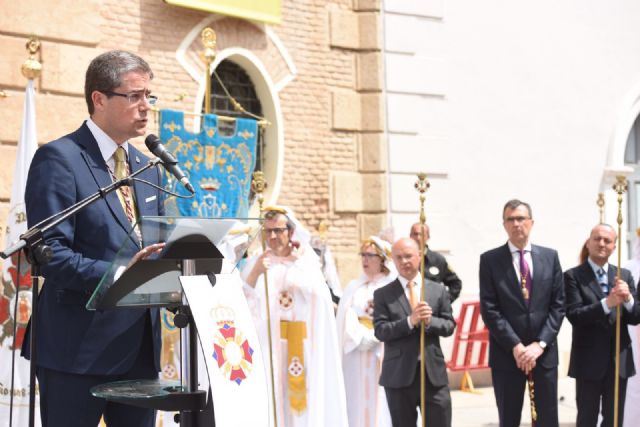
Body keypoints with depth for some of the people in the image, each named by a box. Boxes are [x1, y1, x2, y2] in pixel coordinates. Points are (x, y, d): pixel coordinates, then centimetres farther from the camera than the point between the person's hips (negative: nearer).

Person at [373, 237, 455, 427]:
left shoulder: (438, 290, 9)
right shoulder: (383, 295, 3)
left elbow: (449, 326, 5)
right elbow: (380, 330, -7)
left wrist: (430, 321, -15)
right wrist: (410, 322, -20)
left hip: (434, 371, 1)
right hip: (400, 374, -1)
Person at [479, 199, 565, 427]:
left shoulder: (550, 256, 7)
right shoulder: (490, 260, 0)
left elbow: (558, 305, 3)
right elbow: (489, 310, -5)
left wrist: (540, 344, -9)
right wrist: (515, 346, -13)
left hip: (544, 352, 2)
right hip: (506, 353, -2)